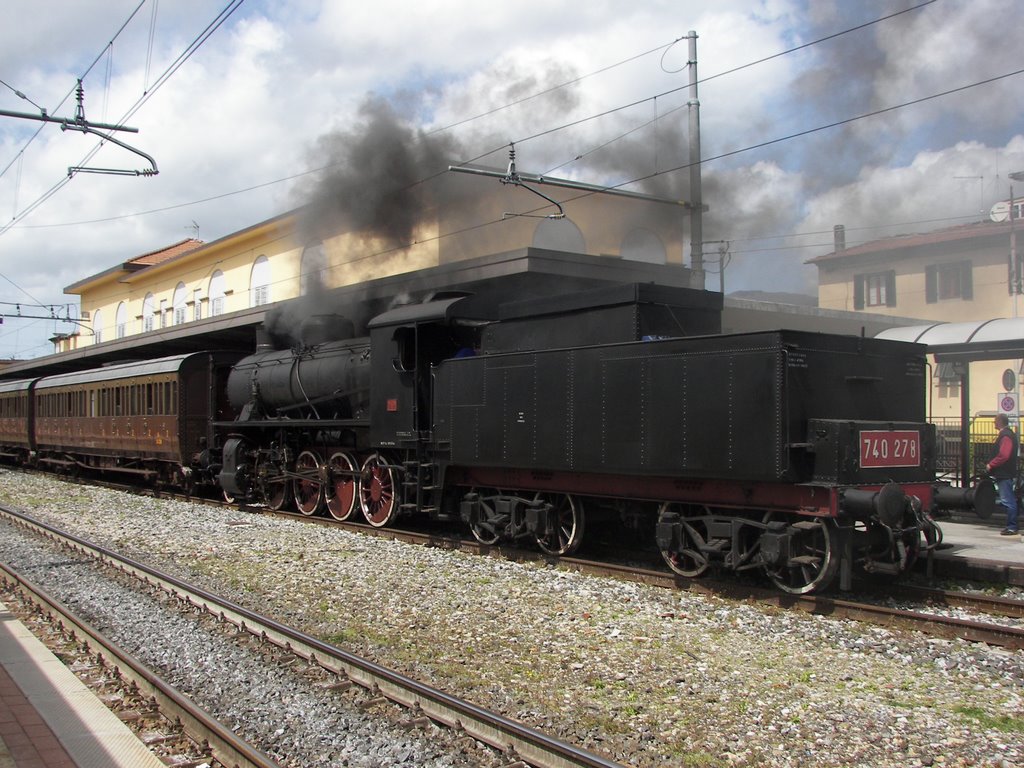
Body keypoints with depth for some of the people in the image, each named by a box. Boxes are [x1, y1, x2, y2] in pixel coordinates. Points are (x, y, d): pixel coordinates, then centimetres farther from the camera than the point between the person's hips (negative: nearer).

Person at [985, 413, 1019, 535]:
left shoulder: (1006, 436, -17)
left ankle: (1012, 527, -5)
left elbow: (1003, 456, -26)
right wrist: (991, 465, 16)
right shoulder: (1005, 434, 16)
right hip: (1004, 474, 11)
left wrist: (990, 465, -17)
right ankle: (1011, 526, 20)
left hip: (1005, 475, -11)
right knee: (1009, 501, 14)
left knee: (1008, 501, -8)